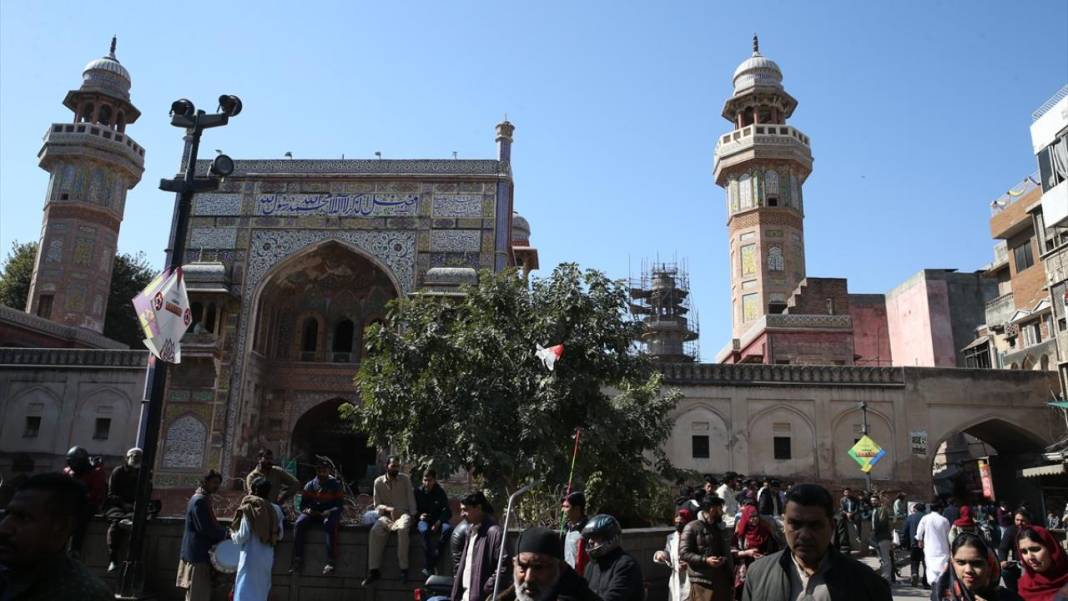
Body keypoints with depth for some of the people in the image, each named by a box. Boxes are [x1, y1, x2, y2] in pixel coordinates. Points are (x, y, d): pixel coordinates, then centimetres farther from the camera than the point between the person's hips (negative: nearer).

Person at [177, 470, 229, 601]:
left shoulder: (204, 499, 16)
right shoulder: (199, 501, -17)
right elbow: (205, 528, -22)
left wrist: (221, 532, 4)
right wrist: (224, 533, -11)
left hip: (200, 552, 10)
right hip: (198, 554, -10)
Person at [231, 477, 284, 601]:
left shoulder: (249, 509, -11)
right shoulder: (275, 510, 4)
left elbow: (242, 536, -11)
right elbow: (280, 536, 8)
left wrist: (232, 534, 8)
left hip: (251, 556, -5)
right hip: (267, 557, 5)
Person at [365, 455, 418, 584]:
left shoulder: (405, 479, 2)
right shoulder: (378, 482, 3)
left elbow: (411, 500, 2)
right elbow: (377, 505, 4)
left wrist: (412, 517, -12)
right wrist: (388, 509, -17)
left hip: (403, 513, -1)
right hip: (386, 515, 2)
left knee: (402, 529, -36)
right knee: (375, 531, -29)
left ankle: (403, 568, -30)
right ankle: (374, 570, -25)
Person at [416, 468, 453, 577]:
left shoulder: (440, 492, 6)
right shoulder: (418, 492, 6)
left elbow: (447, 512, 1)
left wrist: (438, 522, -17)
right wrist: (419, 516, -14)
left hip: (437, 521, 1)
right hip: (423, 520, -1)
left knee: (448, 528, -33)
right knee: (425, 530, -38)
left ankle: (430, 566, -31)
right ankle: (431, 565, -36)